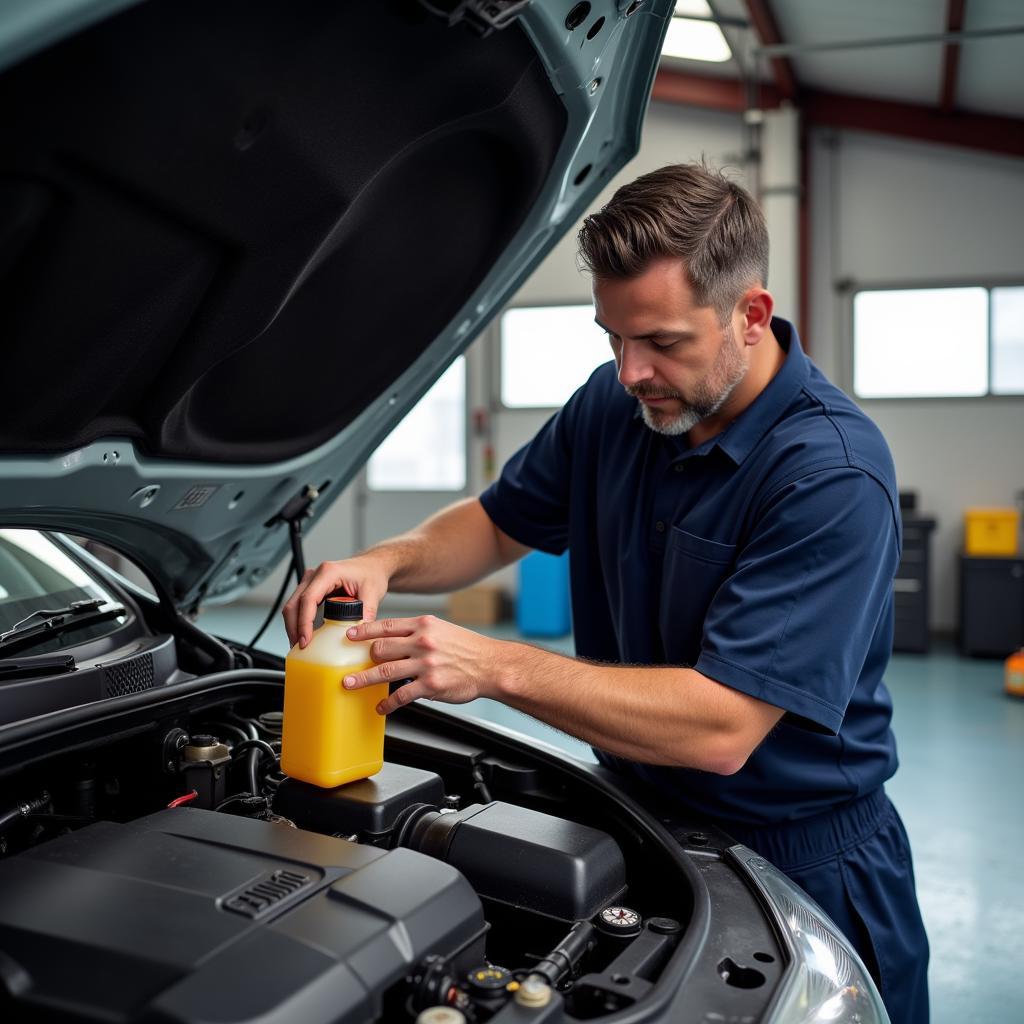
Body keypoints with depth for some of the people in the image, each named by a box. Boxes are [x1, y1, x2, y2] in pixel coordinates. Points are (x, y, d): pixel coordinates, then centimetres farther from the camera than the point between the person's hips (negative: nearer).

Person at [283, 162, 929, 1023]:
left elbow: (723, 728, -32)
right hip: (640, 821, 6)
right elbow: (499, 523, 7)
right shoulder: (613, 405, -6)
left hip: (798, 862, -5)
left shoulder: (833, 472, -28)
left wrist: (496, 666, -33)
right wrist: (386, 563, -14)